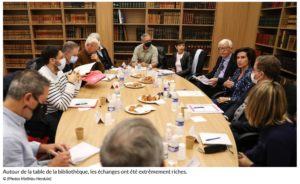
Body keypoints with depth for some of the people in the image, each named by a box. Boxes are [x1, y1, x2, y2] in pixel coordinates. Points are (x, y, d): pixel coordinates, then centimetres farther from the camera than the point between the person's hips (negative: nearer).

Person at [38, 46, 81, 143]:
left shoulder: (58, 71, 0)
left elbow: (71, 95, 8)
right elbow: (63, 106, -28)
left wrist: (77, 81, -8)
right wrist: (71, 82, -25)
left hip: (59, 111, 8)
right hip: (47, 118, -8)